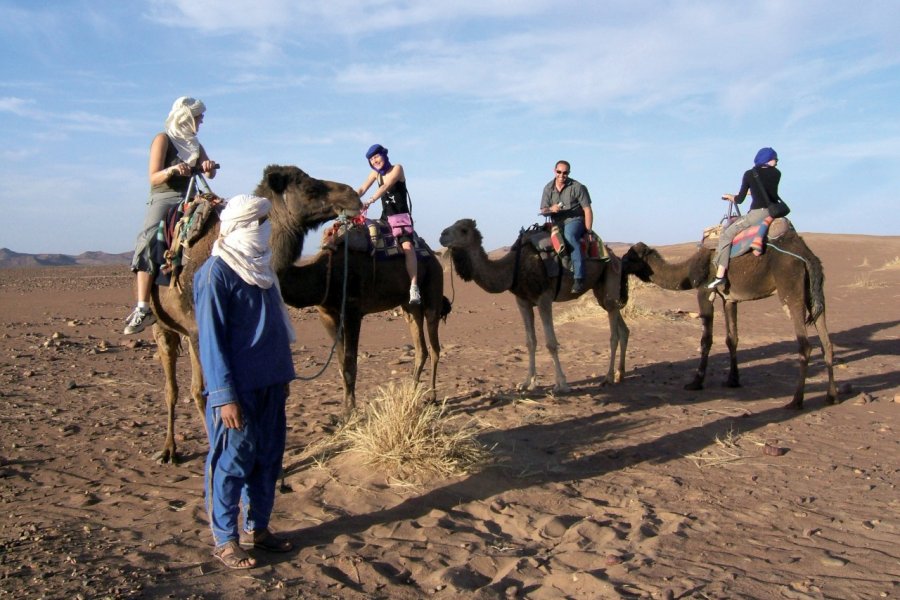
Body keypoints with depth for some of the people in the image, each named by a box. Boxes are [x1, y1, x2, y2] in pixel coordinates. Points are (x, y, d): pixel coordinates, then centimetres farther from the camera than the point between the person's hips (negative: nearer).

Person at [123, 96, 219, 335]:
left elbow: (209, 173, 11)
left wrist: (209, 167, -12)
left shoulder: (195, 144, 21)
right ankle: (143, 308, -31)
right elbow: (153, 178, -5)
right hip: (163, 199, -6)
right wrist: (172, 170, -24)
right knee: (148, 243, -25)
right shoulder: (163, 139, 3)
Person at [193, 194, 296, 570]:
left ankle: (257, 527, 28)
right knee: (233, 461, 2)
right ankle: (225, 540, 16)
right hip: (239, 387, -8)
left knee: (268, 458, 14)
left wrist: (283, 373, 18)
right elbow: (210, 337, -15)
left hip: (270, 383, 8)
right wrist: (224, 395, -18)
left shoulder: (259, 265, 11)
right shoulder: (216, 273, -13)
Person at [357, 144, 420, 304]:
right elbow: (362, 189, 2)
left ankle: (414, 287, -40)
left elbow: (386, 186, -22)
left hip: (401, 217, -7)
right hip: (385, 217, 7)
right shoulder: (375, 173, 11)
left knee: (407, 246, -28)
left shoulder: (397, 169, -7)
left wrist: (370, 201, -36)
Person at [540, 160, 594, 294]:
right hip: (557, 224, 5)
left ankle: (579, 278, -45)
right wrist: (551, 209, -18)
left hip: (575, 220, -5)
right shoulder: (548, 188, 8)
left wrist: (588, 231, -12)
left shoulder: (577, 187, -3)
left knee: (569, 235, -38)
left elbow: (587, 210, -5)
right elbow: (543, 210, 6)